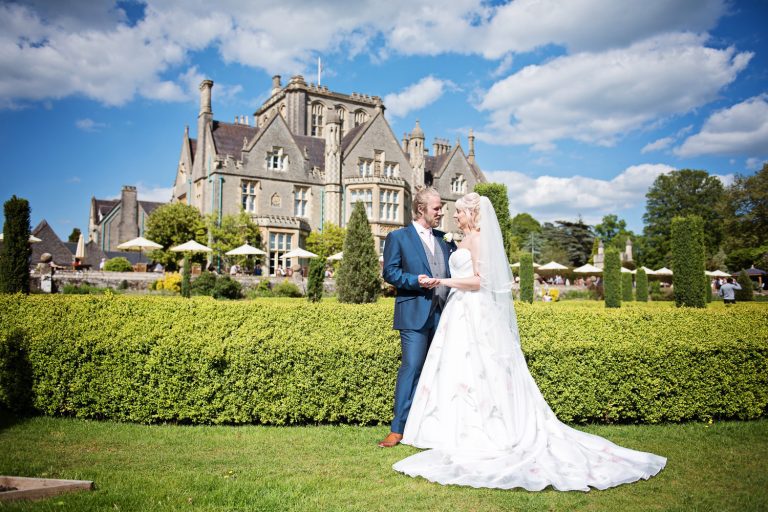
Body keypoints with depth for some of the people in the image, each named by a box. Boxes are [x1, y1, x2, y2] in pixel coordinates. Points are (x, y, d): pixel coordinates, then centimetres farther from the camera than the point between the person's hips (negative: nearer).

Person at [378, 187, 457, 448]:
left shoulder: (443, 239, 19)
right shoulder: (398, 237, 2)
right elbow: (389, 272, -4)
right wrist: (415, 281, -18)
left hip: (442, 314, 6)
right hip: (415, 314, -6)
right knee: (412, 368, -11)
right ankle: (398, 429, -4)